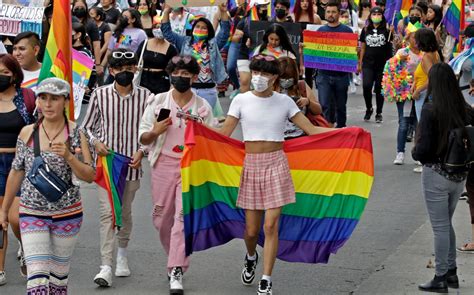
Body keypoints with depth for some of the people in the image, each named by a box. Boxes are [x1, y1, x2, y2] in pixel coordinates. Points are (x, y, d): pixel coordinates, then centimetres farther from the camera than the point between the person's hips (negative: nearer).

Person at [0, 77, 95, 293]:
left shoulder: (76, 134, -5)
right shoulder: (27, 133, -1)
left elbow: (90, 176, -7)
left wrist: (68, 156, -24)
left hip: (67, 213, 0)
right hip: (32, 213, 0)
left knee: (59, 273, 12)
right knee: (37, 276, -10)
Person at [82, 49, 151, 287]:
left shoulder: (144, 96, -2)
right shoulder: (100, 95, -1)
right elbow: (87, 126, 8)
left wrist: (142, 151, -7)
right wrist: (96, 142, -10)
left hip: (131, 163, 1)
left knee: (125, 211, 14)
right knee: (107, 211, -10)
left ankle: (122, 254, 38)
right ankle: (106, 267, -12)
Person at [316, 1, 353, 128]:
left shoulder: (347, 30, 1)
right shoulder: (320, 30, 8)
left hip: (341, 74, -1)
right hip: (323, 74, 1)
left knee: (340, 105, 11)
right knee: (325, 105, -7)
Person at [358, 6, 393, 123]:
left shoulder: (386, 30, 0)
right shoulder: (366, 30, 7)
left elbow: (392, 44, -6)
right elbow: (362, 48, 13)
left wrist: (392, 33, -21)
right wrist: (360, 63, 12)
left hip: (382, 64, -1)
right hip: (368, 63, 1)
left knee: (379, 89, 5)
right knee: (366, 86, -13)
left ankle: (379, 113, 19)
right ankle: (369, 108, 11)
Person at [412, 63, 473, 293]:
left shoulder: (431, 110, -18)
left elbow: (423, 149, -19)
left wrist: (414, 153, 1)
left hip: (436, 175, -5)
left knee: (440, 227, 5)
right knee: (447, 224, 21)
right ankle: (451, 272, 28)